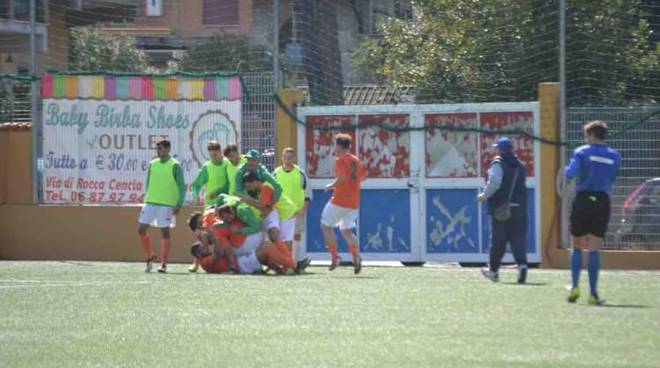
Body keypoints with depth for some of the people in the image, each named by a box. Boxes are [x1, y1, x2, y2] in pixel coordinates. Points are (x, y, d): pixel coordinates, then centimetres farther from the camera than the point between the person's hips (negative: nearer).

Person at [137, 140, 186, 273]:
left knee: (164, 232, -3)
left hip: (166, 204, -5)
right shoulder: (153, 164, 11)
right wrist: (148, 197, 16)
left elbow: (182, 186, -5)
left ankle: (164, 264, 3)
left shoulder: (175, 166, -5)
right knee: (142, 229, 0)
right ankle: (150, 257, 17)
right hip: (150, 202, 5)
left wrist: (179, 204, -13)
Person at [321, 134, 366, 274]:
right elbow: (363, 177, 22)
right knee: (346, 230, 13)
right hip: (354, 203, 7)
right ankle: (356, 257, -10)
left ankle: (335, 257, 0)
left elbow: (341, 178, -22)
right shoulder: (356, 161, 12)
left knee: (326, 225, 9)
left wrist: (330, 186, -7)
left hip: (340, 200, -7)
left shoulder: (340, 160, -10)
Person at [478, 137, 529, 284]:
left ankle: (493, 270, 19)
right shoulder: (520, 166, 13)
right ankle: (522, 264, -21)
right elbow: (521, 185, 16)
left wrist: (484, 196, -5)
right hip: (519, 208, 4)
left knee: (498, 240, 7)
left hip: (501, 208, -4)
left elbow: (494, 182, -19)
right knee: (518, 239, 1)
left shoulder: (498, 163, -7)